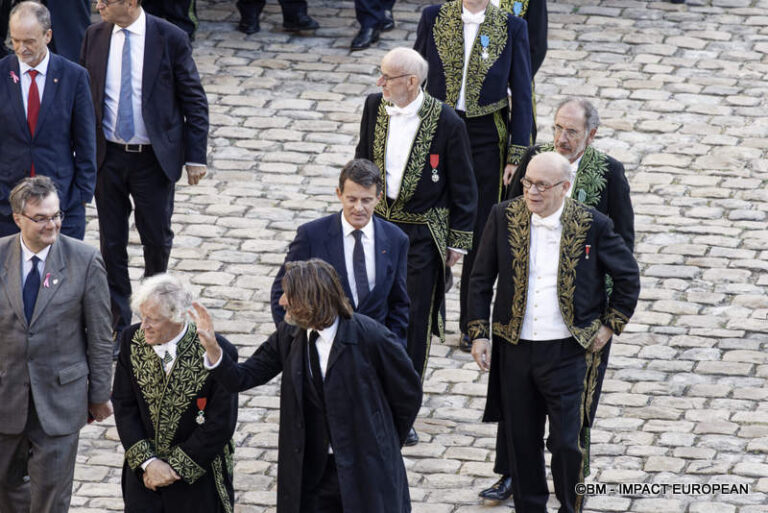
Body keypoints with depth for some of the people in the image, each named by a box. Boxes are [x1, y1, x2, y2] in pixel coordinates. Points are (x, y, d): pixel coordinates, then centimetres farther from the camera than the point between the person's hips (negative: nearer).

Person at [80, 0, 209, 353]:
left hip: (154, 157, -2)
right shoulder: (94, 37, -2)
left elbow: (195, 101, -5)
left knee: (156, 238, 9)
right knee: (111, 243, 5)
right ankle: (118, 326, 15)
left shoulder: (170, 39, -11)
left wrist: (195, 157, -7)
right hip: (107, 156, 2)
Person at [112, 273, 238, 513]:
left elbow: (220, 425, -15)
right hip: (143, 474, 3)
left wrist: (174, 466, -13)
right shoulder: (132, 340, -6)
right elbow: (124, 406, -2)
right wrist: (147, 462, -12)